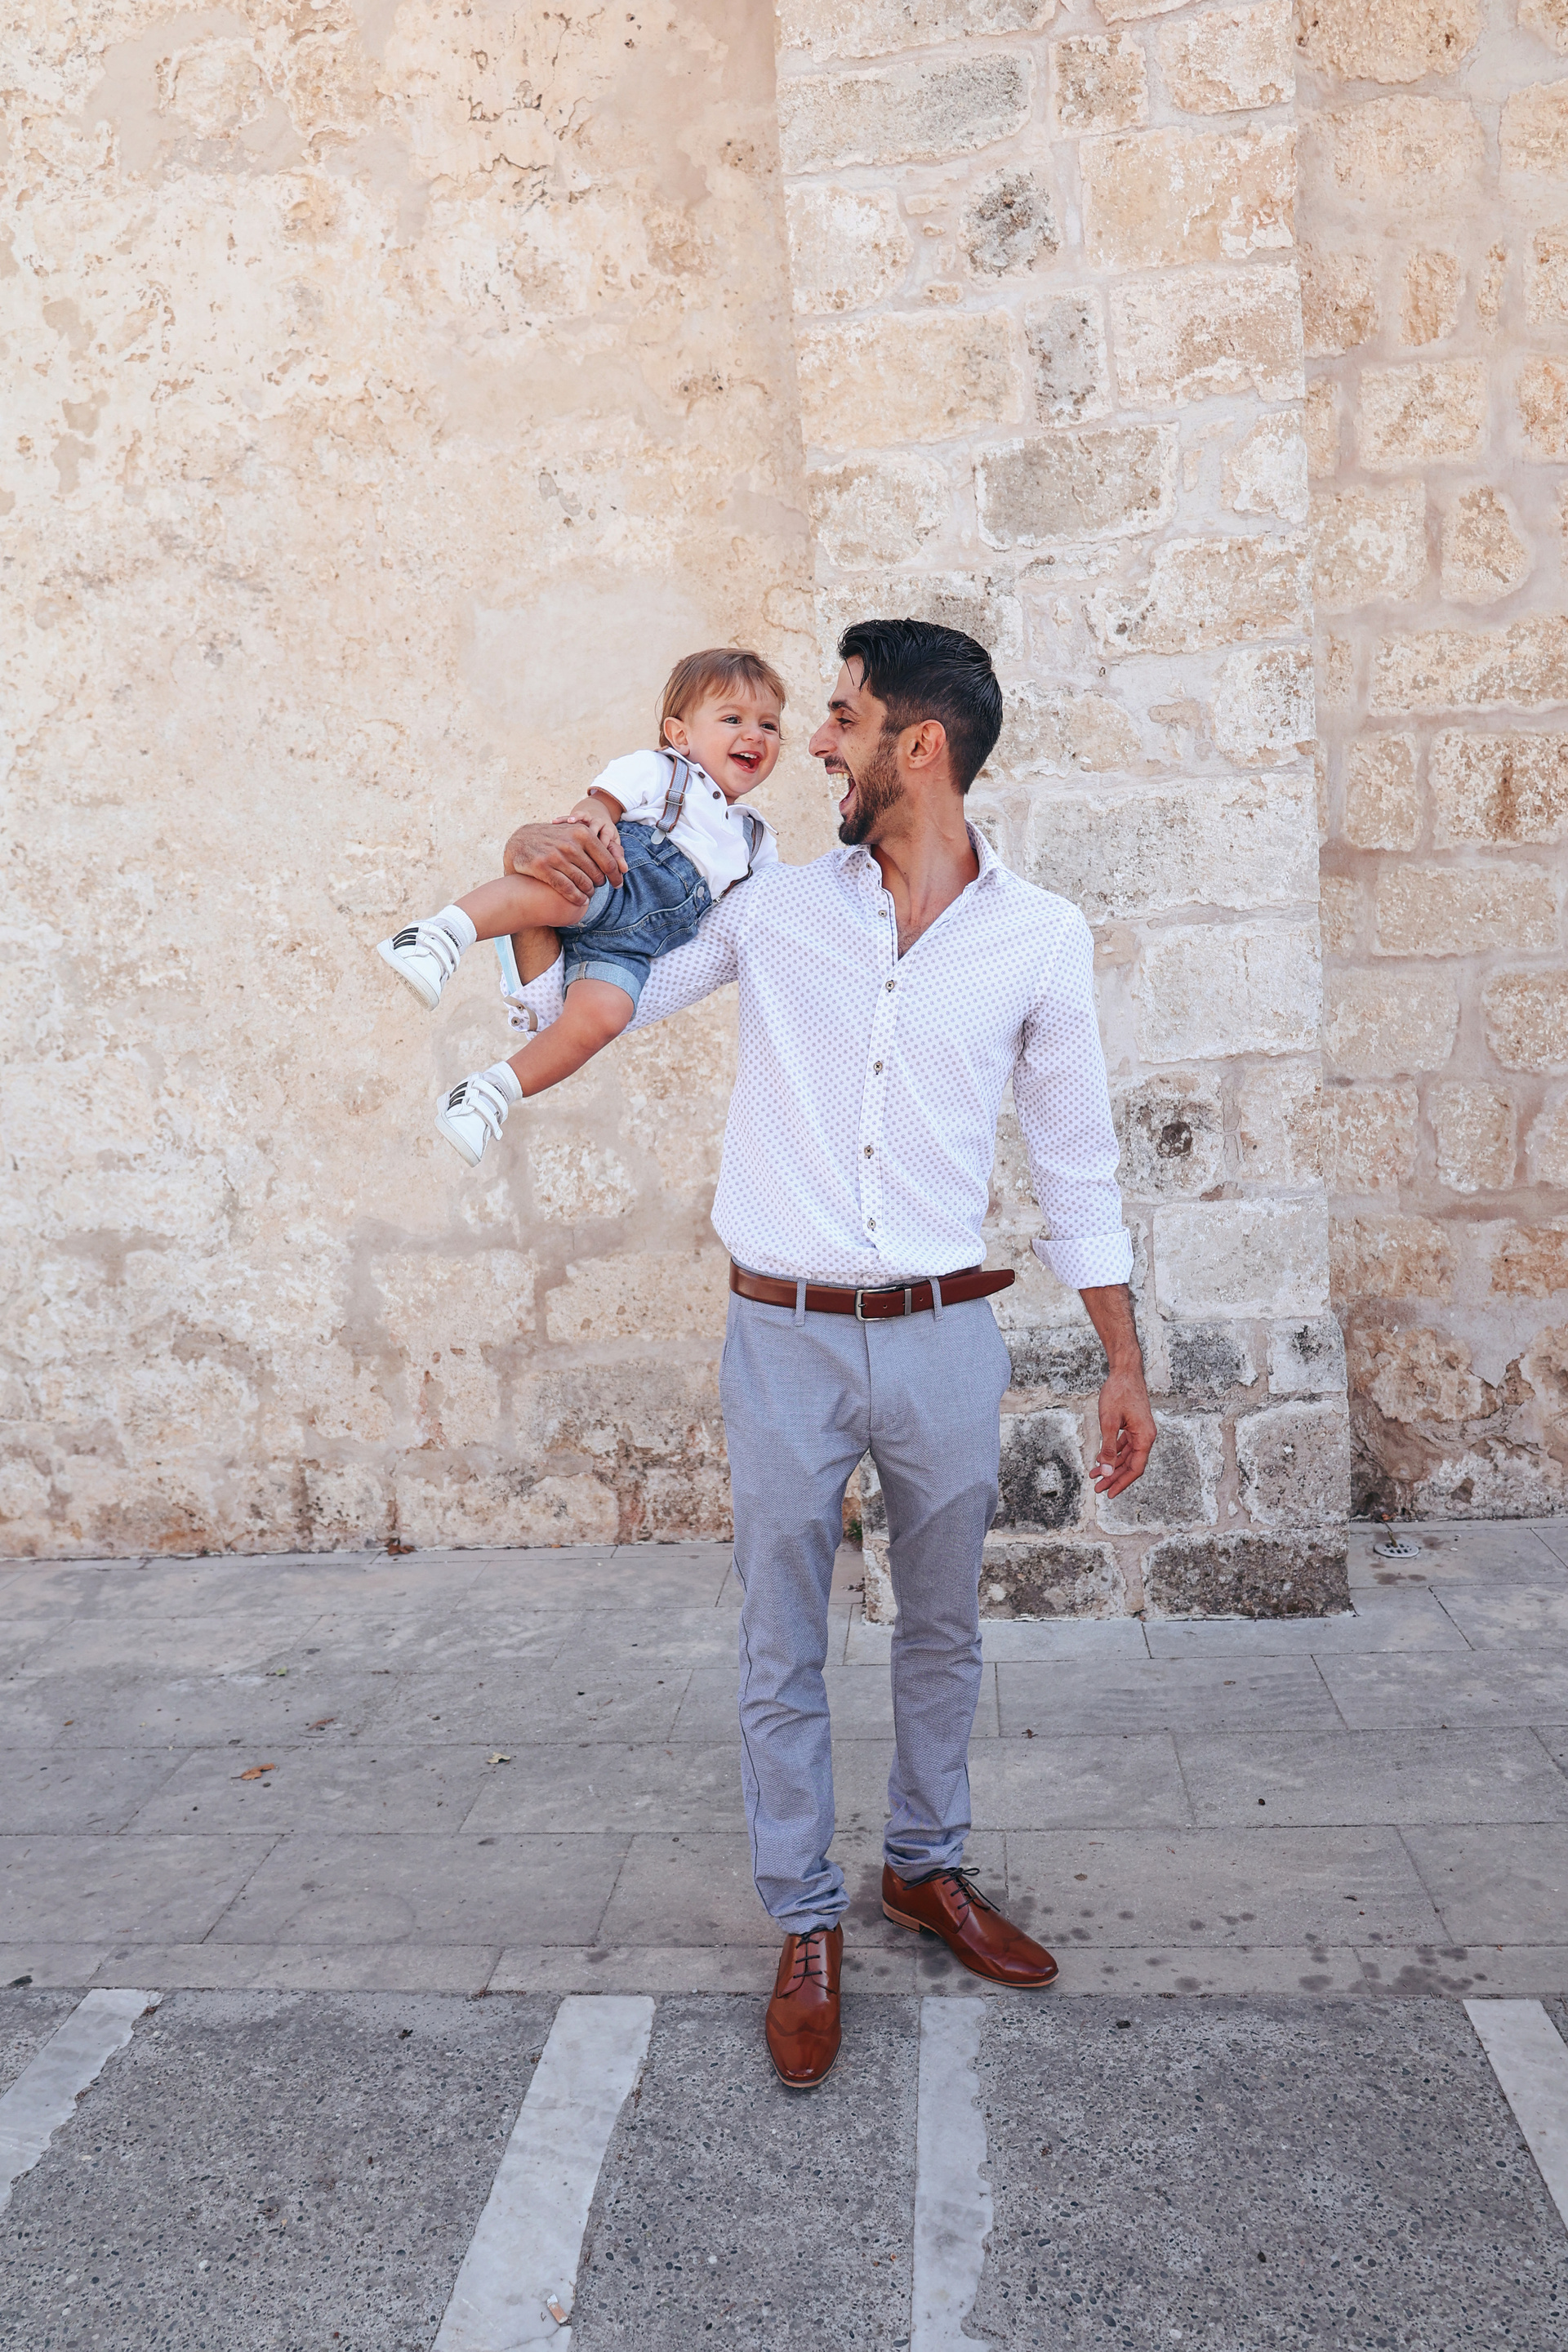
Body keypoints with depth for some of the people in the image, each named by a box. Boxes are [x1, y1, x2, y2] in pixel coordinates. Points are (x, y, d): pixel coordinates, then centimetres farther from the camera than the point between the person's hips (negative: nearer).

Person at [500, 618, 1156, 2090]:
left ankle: (926, 1867, 41)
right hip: (785, 1343, 0)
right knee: (781, 1656, 9)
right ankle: (806, 1926, 28)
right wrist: (534, 888, -13)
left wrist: (1123, 1364, 7)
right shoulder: (770, 907, 0)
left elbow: (1075, 1163, 6)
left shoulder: (1040, 938, -1)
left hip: (942, 1341, 1)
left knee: (943, 1633, 18)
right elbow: (574, 1014, 7)